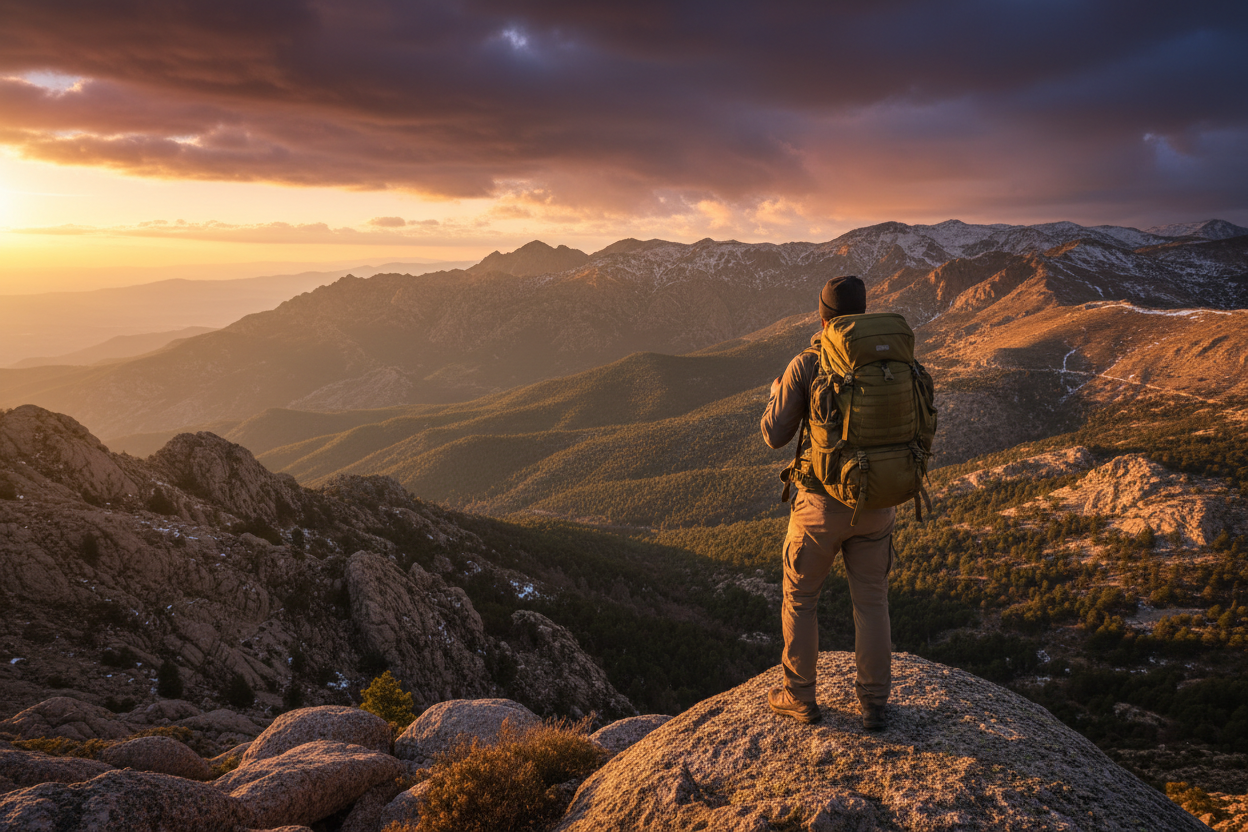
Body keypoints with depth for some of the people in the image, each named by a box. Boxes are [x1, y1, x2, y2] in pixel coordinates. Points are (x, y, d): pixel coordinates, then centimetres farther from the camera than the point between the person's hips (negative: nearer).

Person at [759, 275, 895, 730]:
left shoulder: (805, 365, -13)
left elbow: (775, 435, -8)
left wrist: (776, 394, 12)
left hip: (822, 504, -3)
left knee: (799, 596, 15)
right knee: (871, 601, 17)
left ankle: (800, 696, 25)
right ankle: (873, 702, 24)